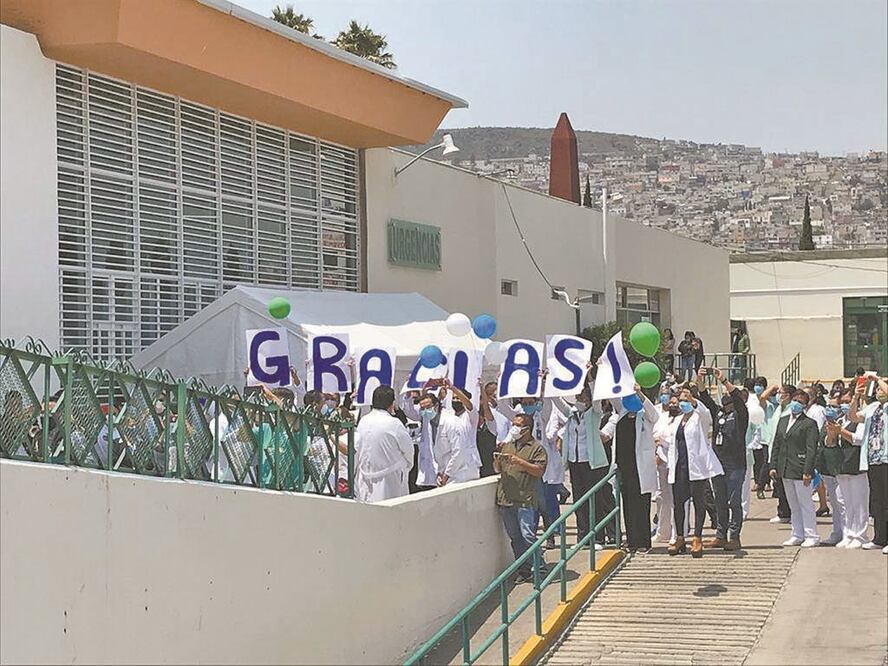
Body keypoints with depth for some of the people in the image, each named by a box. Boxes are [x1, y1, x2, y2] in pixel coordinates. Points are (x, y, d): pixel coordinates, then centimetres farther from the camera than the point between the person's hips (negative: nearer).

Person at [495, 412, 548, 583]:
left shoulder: (536, 448, 0)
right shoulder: (506, 446, 18)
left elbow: (539, 471, -10)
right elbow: (497, 469, 22)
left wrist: (520, 462, -18)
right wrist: (497, 461, 0)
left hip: (525, 500, -6)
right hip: (505, 499, 6)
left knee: (527, 536, -12)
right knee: (514, 537, 8)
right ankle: (524, 571, 14)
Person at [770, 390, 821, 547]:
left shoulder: (809, 424, -6)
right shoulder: (783, 421, 14)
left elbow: (811, 450, -11)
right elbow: (776, 445, 15)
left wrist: (807, 471, -17)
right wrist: (773, 466, 8)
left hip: (800, 470, -7)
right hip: (785, 471, 7)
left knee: (805, 504, -2)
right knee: (793, 505, 12)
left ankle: (811, 536, 5)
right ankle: (797, 535, 19)